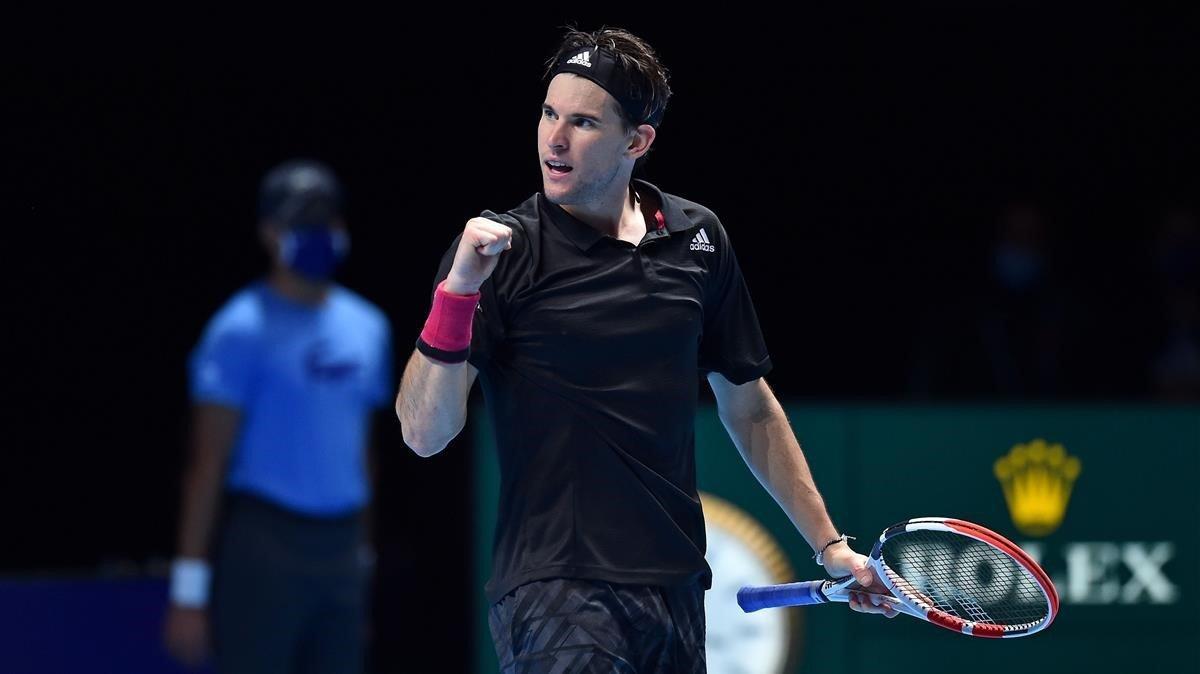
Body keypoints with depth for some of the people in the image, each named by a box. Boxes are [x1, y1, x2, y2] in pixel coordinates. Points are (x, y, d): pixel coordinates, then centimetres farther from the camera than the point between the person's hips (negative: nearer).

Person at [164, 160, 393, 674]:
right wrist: (189, 588, -13)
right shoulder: (243, 330, -7)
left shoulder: (367, 328, 15)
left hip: (341, 549, 7)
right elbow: (208, 462, -9)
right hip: (262, 548, -7)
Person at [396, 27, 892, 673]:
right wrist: (455, 292, -26)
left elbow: (747, 404, 20)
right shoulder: (496, 251, -5)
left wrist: (827, 543, 19)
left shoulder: (698, 238, 8)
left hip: (676, 589, 5)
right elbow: (425, 434, -13)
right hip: (556, 593, -5)